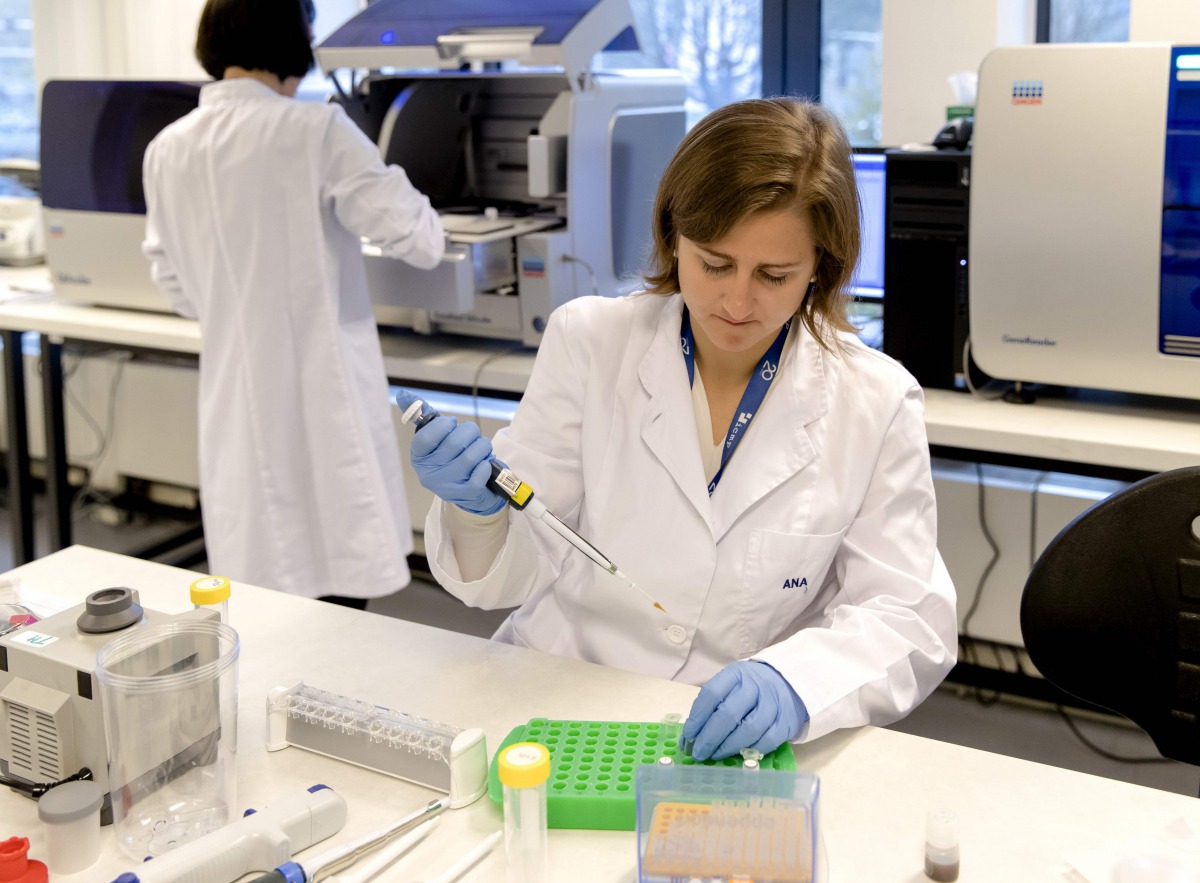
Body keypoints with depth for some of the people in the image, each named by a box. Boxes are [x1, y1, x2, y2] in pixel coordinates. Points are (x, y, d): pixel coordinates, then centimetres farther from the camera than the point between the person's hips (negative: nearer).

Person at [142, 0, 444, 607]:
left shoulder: (167, 150, 4)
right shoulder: (315, 130, -13)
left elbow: (176, 288, 14)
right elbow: (416, 238, -13)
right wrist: (395, 188, 9)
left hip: (237, 399, 6)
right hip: (321, 394, -5)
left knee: (258, 610, 14)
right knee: (339, 588, 5)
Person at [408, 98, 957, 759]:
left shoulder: (875, 404, -1)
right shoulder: (588, 340, 0)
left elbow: (909, 618, -5)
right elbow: (517, 572, 3)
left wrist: (792, 681, -25)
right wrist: (480, 510, -20)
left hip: (729, 744, 3)